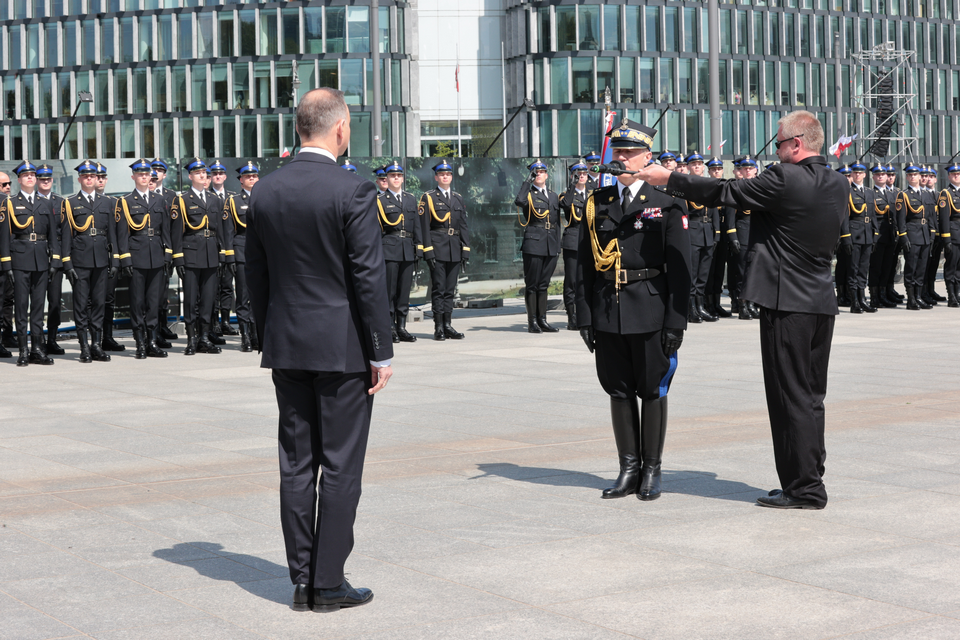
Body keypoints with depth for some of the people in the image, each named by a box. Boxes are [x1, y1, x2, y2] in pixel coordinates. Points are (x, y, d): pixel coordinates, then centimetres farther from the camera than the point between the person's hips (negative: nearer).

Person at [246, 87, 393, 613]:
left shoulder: (265, 191, 4)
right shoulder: (353, 192, -13)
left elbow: (255, 275, 10)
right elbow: (369, 277, -13)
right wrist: (381, 353, -7)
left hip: (286, 347, 6)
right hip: (343, 347, -5)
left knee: (296, 465, 10)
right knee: (340, 466, 2)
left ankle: (302, 579, 14)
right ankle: (328, 583, 5)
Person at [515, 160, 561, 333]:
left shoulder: (554, 196, 19)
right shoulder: (528, 194, 2)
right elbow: (518, 201, -23)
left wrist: (558, 246, 15)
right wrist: (528, 180, -15)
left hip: (550, 247, 5)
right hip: (533, 244, -5)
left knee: (544, 284, 9)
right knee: (532, 284, -2)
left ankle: (542, 320, 13)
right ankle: (532, 321, 0)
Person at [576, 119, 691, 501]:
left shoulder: (667, 202, -2)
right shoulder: (597, 202, 9)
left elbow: (679, 266, -5)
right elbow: (584, 264, 9)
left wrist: (675, 322, -10)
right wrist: (584, 317, 4)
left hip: (650, 313, -4)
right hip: (607, 314, 4)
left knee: (652, 391, 4)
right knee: (618, 391, 9)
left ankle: (652, 471, 14)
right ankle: (628, 469, 18)